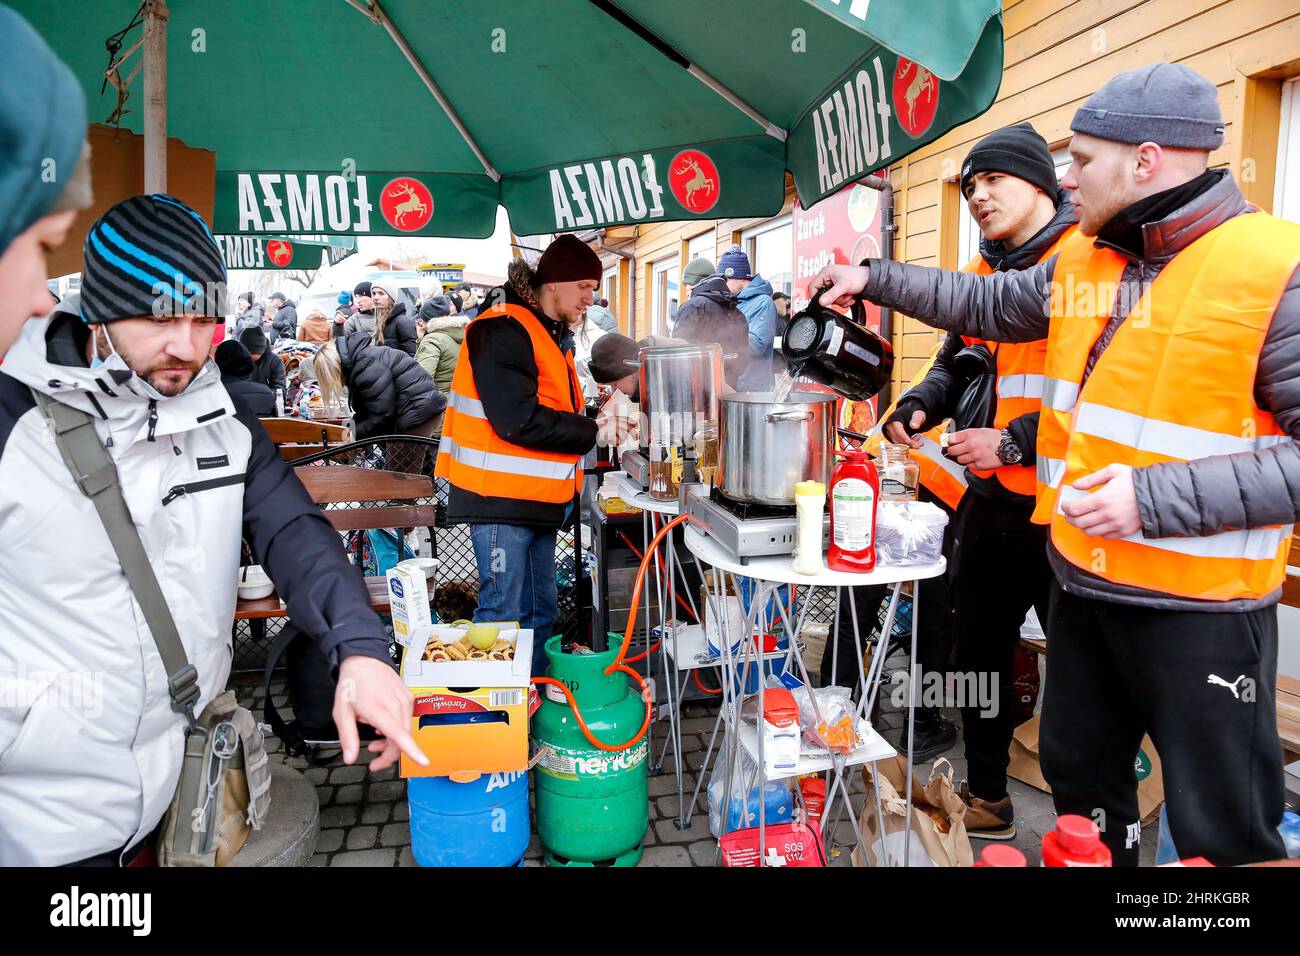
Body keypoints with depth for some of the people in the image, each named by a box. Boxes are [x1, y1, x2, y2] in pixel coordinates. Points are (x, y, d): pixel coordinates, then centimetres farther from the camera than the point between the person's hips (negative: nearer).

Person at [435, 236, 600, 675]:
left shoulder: (546, 332, 18)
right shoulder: (502, 330, -15)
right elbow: (520, 421, -23)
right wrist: (594, 431, -16)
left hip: (538, 500, 10)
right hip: (502, 498, -10)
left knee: (539, 614, 15)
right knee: (503, 616, -4)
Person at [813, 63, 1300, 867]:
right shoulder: (1081, 261, 4)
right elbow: (987, 304, 21)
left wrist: (1156, 498, -27)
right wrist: (875, 278, 19)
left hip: (1202, 608, -7)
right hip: (1082, 582, 7)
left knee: (1222, 830, 8)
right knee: (1080, 774, 23)